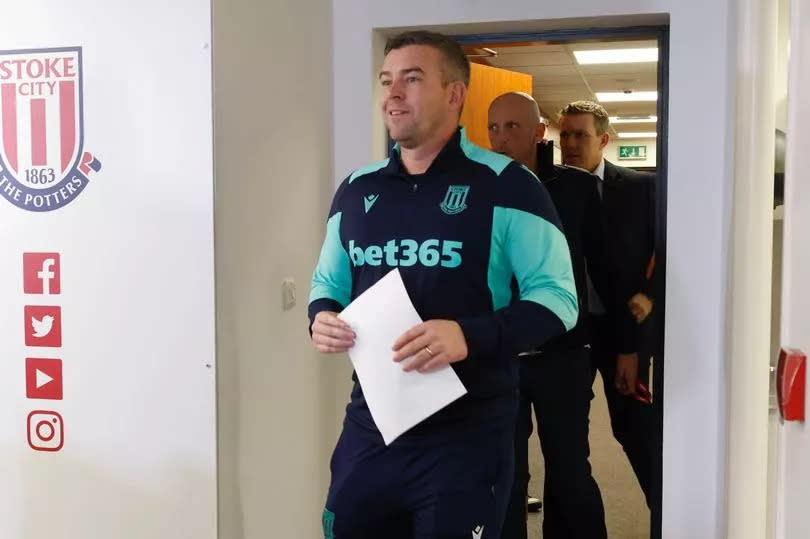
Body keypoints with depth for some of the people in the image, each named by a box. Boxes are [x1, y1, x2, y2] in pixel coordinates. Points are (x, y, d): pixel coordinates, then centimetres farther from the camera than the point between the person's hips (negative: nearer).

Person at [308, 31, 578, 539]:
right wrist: (321, 317, -4)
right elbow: (328, 282, 20)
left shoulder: (505, 184, -8)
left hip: (466, 435, -4)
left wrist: (470, 336, -26)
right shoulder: (357, 189, 8)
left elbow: (557, 296, -10)